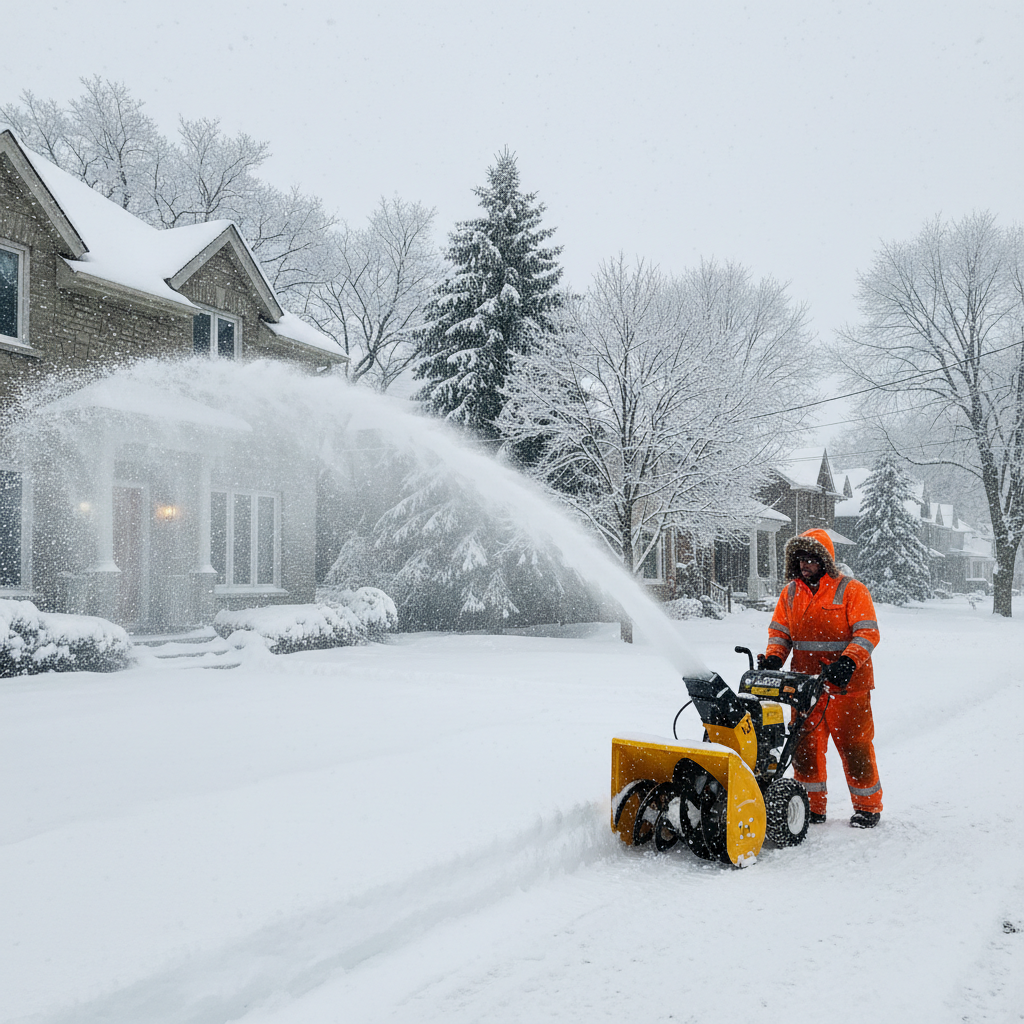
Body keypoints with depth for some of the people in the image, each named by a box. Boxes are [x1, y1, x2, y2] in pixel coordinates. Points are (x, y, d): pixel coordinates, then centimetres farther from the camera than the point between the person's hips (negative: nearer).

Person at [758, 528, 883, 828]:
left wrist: (848, 661, -25)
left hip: (845, 685, -4)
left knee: (853, 745, 3)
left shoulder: (851, 590, -5)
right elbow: (779, 631, 12)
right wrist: (773, 657, -8)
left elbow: (868, 633, -10)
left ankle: (867, 806, 18)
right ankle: (812, 806, 19)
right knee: (805, 745, 7)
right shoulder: (790, 593, 9)